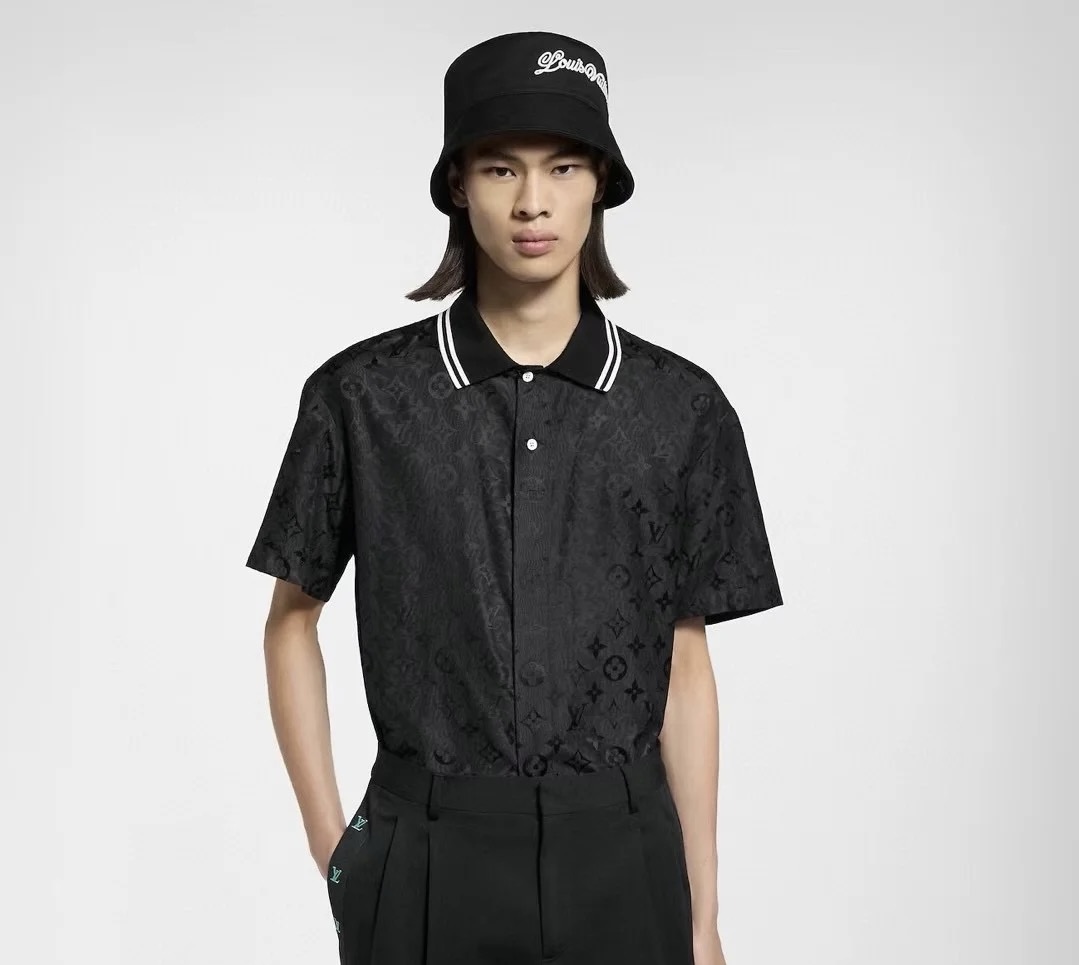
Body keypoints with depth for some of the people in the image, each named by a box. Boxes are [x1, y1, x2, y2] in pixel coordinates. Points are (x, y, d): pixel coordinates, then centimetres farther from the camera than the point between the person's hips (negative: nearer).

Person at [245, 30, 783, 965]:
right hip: (425, 864, 0)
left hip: (618, 863, 1)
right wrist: (331, 847, 1)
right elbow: (292, 622, 7)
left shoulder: (681, 408, 0)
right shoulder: (363, 395, -3)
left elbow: (685, 664, 4)